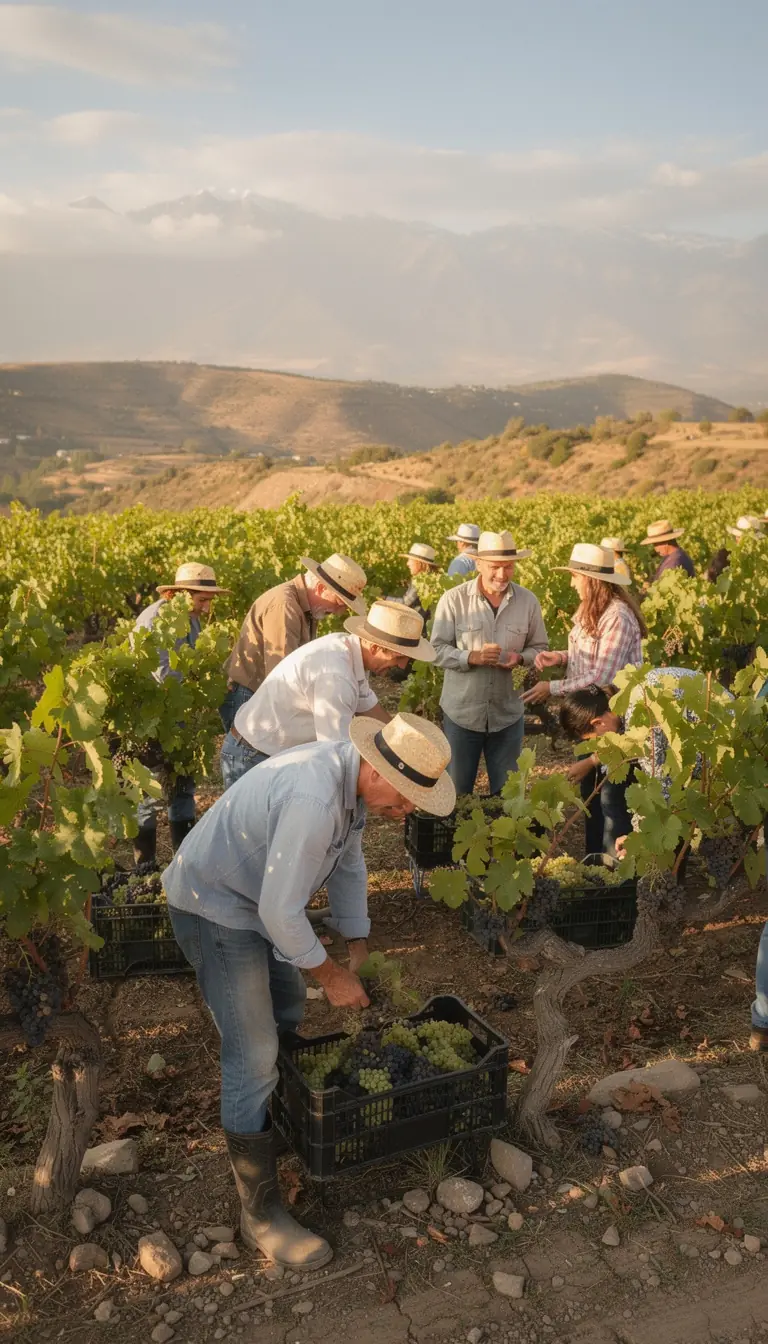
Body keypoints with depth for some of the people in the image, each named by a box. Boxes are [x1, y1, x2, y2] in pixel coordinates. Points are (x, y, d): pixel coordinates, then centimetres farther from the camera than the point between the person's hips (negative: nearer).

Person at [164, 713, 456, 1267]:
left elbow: (349, 862, 7)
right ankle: (261, 1212, 4)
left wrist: (359, 948, 7)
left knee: (287, 1010, 24)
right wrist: (332, 975, -18)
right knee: (253, 1054, -8)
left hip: (254, 898, 10)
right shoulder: (314, 800, -38)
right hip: (213, 907, -10)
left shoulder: (354, 774, -7)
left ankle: (277, 1118, 48)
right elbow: (280, 912, -32)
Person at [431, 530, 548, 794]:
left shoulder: (528, 601, -3)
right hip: (461, 712, -2)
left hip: (508, 713, 2)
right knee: (457, 791, 15)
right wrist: (472, 657, -24)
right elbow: (437, 650, -8)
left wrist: (521, 658, -15)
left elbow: (539, 647, 7)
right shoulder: (453, 599, -11)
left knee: (507, 791, 16)